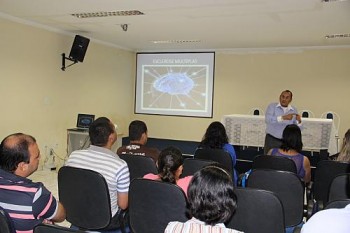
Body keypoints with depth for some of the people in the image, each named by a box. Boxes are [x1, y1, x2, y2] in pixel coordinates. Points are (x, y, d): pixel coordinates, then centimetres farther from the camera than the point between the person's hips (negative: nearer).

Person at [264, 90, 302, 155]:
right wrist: (283, 117, -29)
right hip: (272, 140, -2)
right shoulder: (272, 106, -2)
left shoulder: (294, 110, 7)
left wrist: (299, 121, -14)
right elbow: (267, 119, -22)